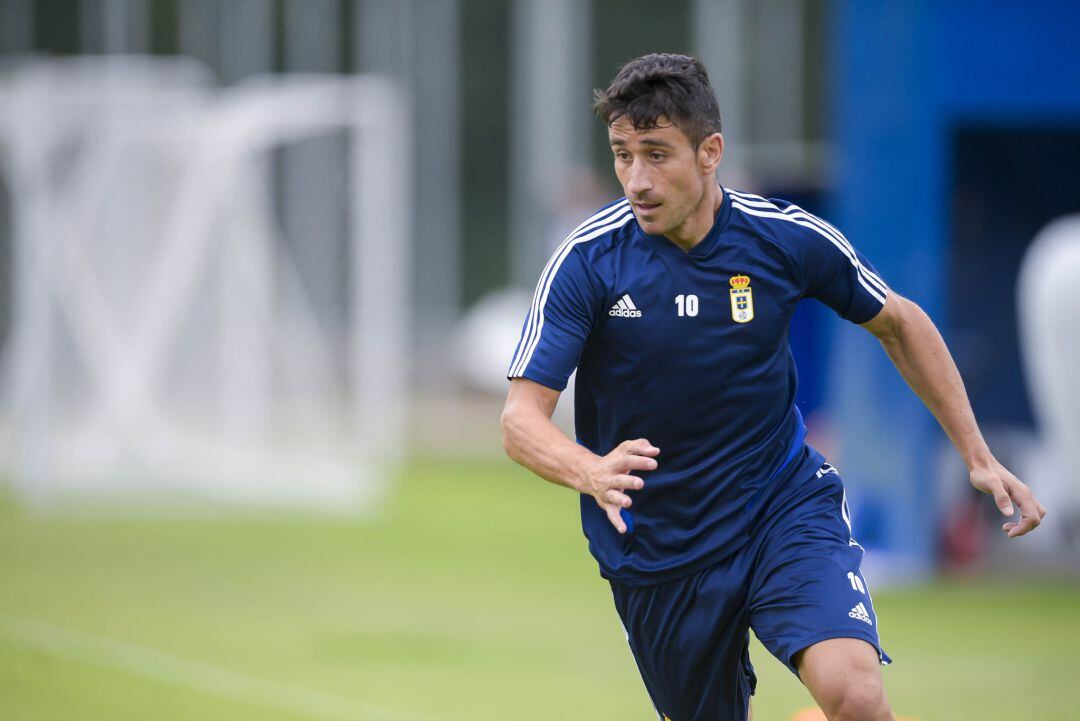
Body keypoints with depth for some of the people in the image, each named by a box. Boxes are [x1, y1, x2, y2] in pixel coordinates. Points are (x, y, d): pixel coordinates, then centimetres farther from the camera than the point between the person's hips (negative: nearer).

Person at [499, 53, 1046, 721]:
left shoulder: (787, 237, -10)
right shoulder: (589, 260, -14)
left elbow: (898, 322, 8)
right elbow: (522, 417, -19)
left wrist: (978, 455, 6)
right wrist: (592, 473, -40)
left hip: (786, 506, -1)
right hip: (657, 555, 1)